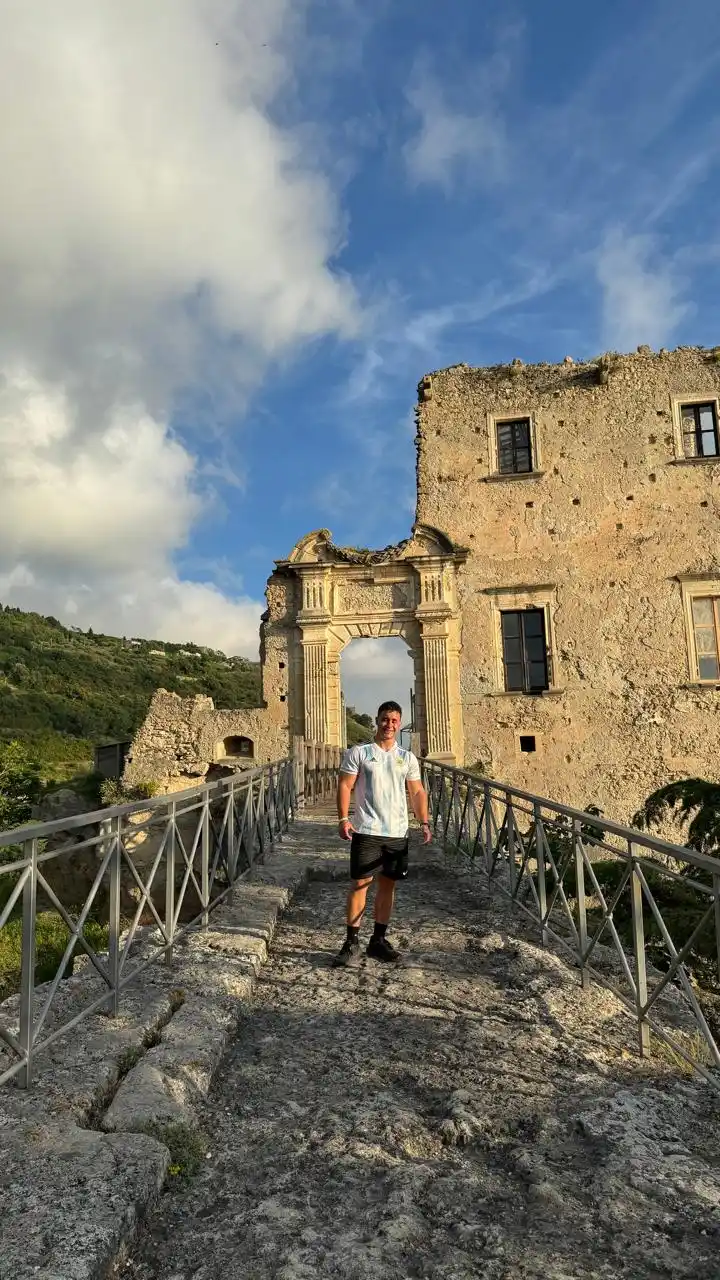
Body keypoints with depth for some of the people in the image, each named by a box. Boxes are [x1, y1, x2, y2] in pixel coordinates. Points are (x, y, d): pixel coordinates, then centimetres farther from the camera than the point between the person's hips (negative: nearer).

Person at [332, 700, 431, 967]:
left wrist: (424, 822, 1)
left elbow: (417, 792, 13)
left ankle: (378, 940, 22)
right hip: (366, 831, -4)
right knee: (360, 884, -2)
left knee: (388, 885, 10)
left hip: (397, 833, 4)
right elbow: (345, 786, -3)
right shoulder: (358, 753, 0)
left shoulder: (407, 758, 11)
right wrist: (343, 819, -14)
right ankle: (352, 943, 7)